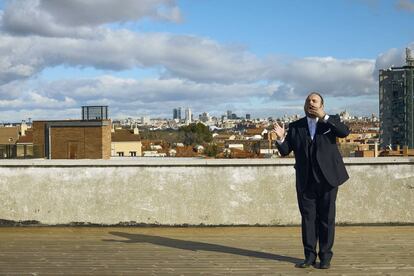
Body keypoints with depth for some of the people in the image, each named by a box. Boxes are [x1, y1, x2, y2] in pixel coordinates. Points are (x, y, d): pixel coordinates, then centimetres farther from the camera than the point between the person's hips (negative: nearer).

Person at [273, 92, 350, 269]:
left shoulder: (331, 121, 5)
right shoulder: (295, 127, 9)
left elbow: (344, 132, -15)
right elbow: (285, 151, 4)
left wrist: (324, 117, -19)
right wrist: (280, 139, -17)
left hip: (327, 179, -2)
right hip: (305, 181, 2)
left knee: (326, 219, 3)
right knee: (308, 218, 4)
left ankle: (325, 257, 11)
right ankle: (309, 256, 12)